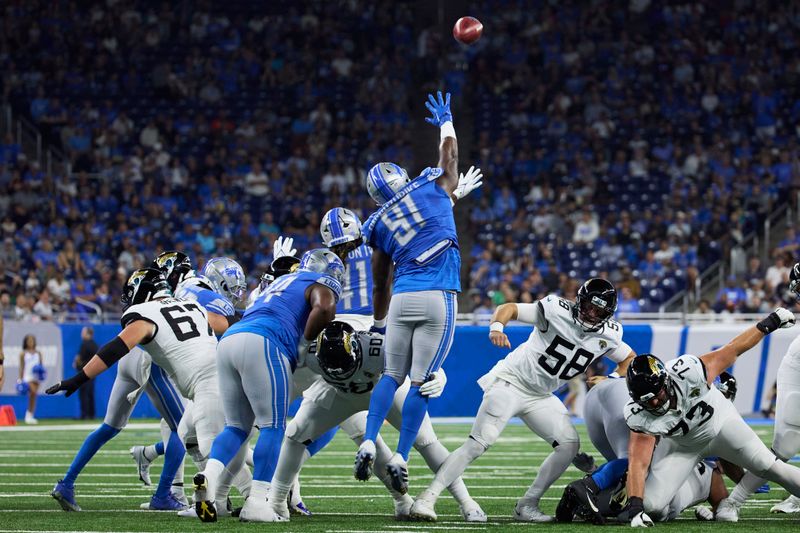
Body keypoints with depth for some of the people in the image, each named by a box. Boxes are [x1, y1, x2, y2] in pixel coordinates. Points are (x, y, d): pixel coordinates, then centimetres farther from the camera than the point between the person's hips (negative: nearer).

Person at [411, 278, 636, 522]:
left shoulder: (608, 335, -2)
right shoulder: (557, 310, -18)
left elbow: (630, 359, 15)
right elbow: (509, 308, -16)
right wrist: (496, 327, -38)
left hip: (541, 397, 6)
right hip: (511, 382, -6)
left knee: (569, 444, -8)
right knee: (478, 444, -17)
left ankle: (527, 505, 0)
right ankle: (426, 499, -18)